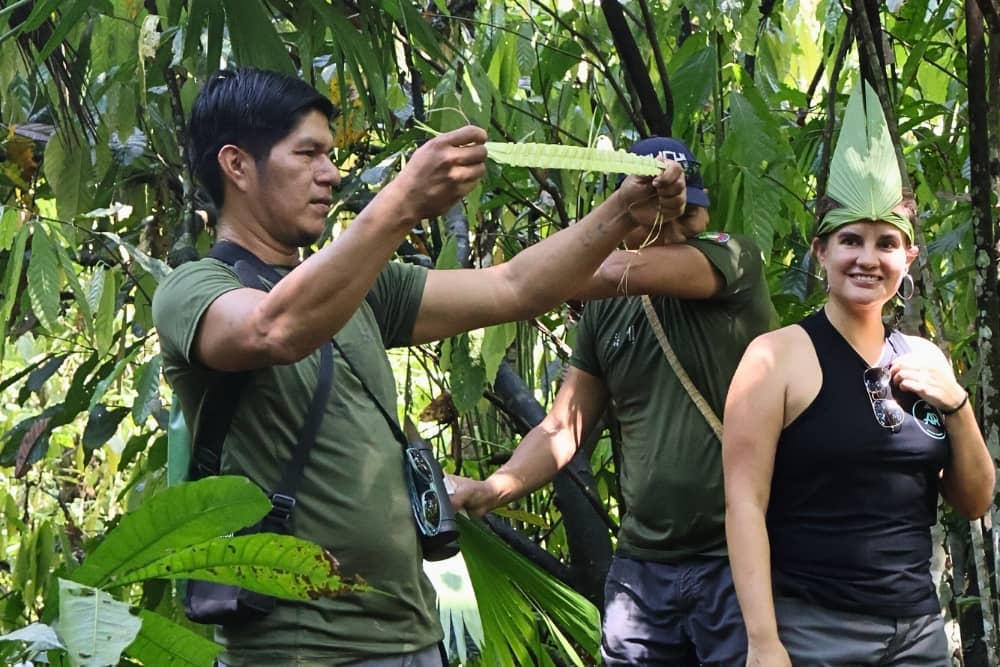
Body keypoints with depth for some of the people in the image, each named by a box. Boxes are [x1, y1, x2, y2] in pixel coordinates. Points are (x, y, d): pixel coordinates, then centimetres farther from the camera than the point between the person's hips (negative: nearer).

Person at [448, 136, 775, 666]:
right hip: (642, 566, 5)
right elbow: (564, 427, 10)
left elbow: (624, 272, -23)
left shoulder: (732, 259, -5)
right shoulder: (606, 310, 11)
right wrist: (492, 489, -7)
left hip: (740, 559, -5)